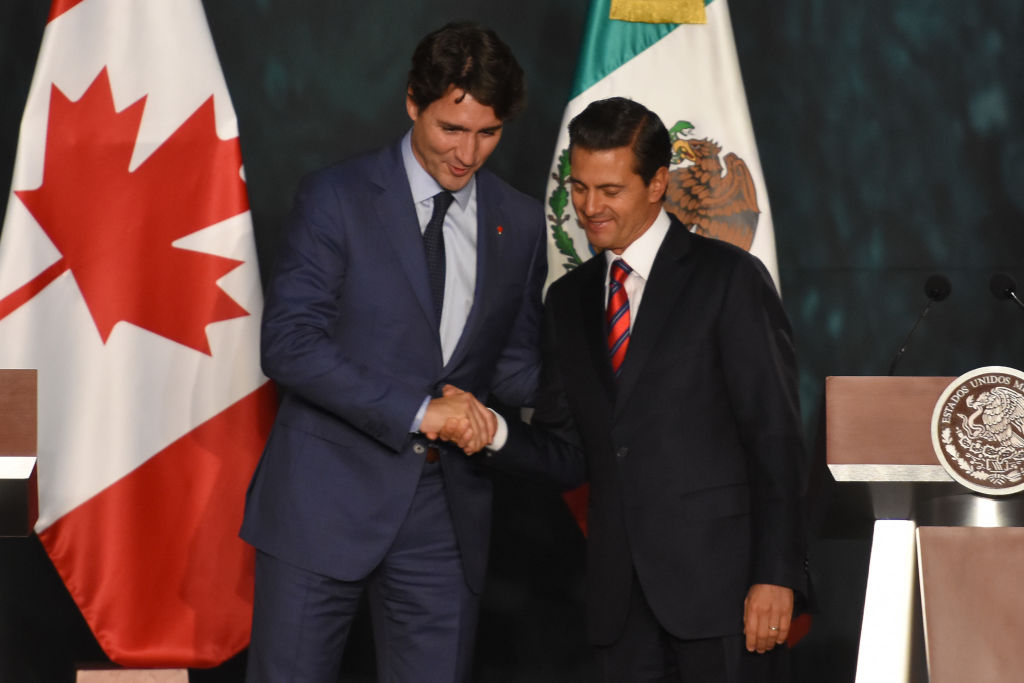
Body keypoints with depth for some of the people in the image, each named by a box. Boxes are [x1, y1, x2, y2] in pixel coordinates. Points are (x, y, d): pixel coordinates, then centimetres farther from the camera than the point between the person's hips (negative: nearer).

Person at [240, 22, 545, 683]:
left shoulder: (522, 223, 8)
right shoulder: (337, 197, -5)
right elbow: (289, 344, -13)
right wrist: (416, 410, -20)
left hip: (446, 516, 3)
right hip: (325, 499, -3)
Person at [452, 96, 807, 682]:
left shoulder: (730, 279, -3)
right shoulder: (570, 299, 15)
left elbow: (776, 438, -7)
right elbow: (568, 456, 14)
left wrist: (775, 575, -13)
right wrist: (492, 431, -6)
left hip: (720, 573, -5)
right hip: (623, 595, 5)